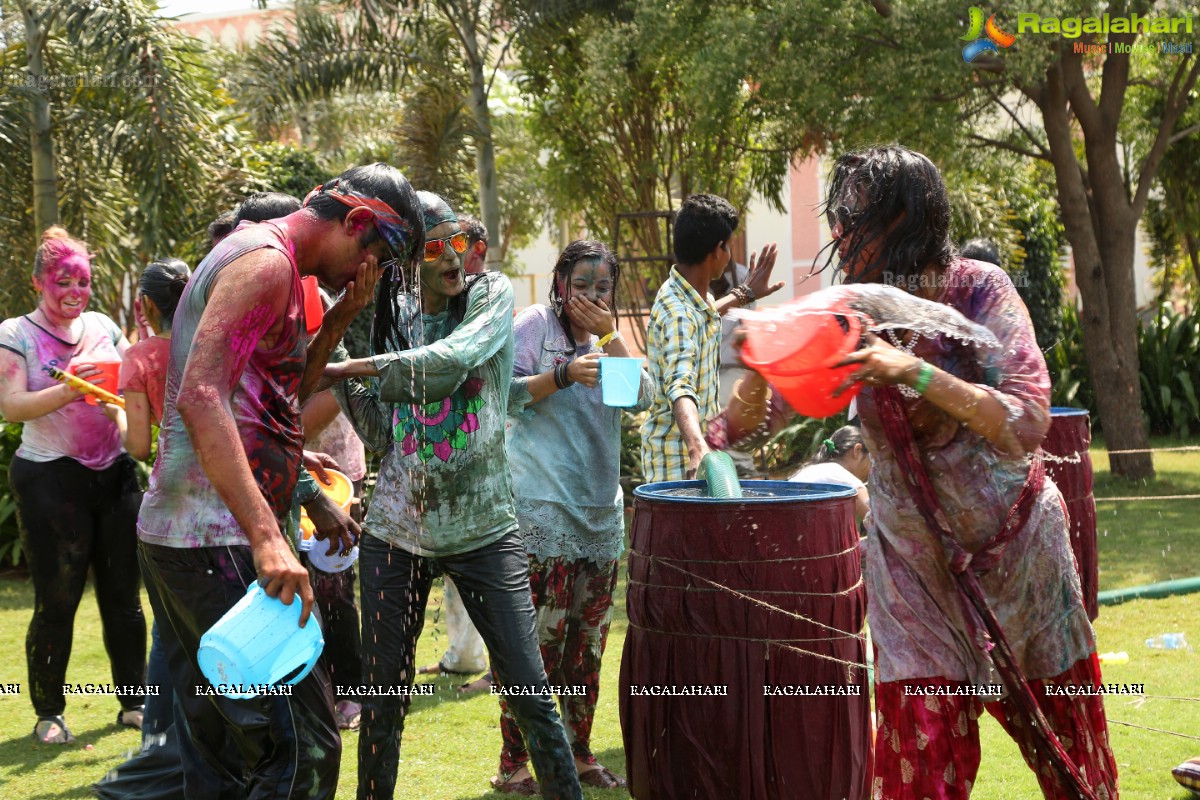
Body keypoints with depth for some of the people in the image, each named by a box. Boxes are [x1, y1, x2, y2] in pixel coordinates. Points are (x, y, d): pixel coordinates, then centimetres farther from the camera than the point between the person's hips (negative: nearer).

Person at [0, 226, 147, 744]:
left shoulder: (103, 327, 10)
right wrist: (67, 390, -28)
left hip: (114, 474, 4)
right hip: (50, 481, -4)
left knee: (122, 594, 7)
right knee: (56, 600, -2)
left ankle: (134, 701, 19)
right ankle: (48, 714, 10)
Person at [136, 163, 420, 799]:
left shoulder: (252, 255, 20)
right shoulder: (268, 261, -12)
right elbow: (200, 396, -25)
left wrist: (339, 321, 13)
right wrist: (267, 537, -31)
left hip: (176, 532, 11)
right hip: (218, 540, -11)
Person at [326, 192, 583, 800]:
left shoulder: (491, 294, -2)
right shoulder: (392, 316, 8)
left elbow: (454, 357, -24)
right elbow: (381, 435, 6)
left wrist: (353, 365, -18)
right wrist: (336, 371, -4)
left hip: (482, 530, -3)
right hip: (396, 530, 3)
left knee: (530, 692, -3)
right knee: (383, 697, 7)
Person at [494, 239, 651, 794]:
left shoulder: (607, 338, 18)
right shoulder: (534, 323, 0)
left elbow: (643, 398, 4)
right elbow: (503, 393, -7)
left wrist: (609, 334, -4)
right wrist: (563, 375, -19)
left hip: (601, 509, 7)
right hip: (542, 508, -6)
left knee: (588, 639, 9)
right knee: (535, 637, -9)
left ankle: (580, 755, 19)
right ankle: (513, 764, -3)